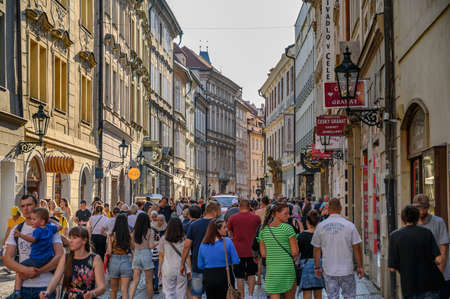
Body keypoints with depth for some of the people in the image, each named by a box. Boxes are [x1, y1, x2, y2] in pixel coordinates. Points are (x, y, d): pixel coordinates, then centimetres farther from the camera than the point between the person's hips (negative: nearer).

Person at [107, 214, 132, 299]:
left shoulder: (112, 236, -6)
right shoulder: (129, 236, -4)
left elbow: (109, 252, -7)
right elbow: (132, 249, 0)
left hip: (114, 261, 0)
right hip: (126, 261, 0)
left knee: (114, 290, 17)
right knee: (124, 290, -2)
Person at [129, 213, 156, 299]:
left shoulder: (134, 232, 3)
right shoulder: (149, 231, -7)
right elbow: (151, 246, -10)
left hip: (136, 255, 3)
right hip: (146, 255, -3)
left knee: (135, 281, 4)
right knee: (149, 282, 9)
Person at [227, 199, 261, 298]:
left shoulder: (233, 218, -5)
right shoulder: (256, 218, -2)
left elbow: (228, 233, 3)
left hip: (238, 251, -1)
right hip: (252, 250, 1)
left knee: (240, 276, 6)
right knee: (251, 274, 17)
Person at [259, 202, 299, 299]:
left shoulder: (264, 230, 4)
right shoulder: (288, 228, -9)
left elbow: (263, 253, 7)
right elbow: (295, 251, -10)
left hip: (271, 269, 3)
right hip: (287, 268, -3)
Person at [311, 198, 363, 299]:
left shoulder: (321, 226, -2)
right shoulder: (349, 225, -7)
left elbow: (317, 249, 3)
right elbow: (357, 248, -5)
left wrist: (317, 267, 13)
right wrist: (360, 266, 4)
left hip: (329, 271, 1)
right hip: (346, 270, -1)